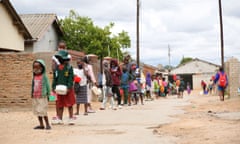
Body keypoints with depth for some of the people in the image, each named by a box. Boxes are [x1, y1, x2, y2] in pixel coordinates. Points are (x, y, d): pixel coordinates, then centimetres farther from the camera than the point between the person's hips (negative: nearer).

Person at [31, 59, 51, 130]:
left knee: (43, 111, -7)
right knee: (37, 111, 10)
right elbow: (32, 86, 16)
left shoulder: (44, 77, -7)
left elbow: (47, 86, -4)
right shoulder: (34, 77, 9)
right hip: (35, 97, 7)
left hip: (42, 97, -7)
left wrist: (48, 94, -3)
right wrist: (32, 94, 15)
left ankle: (47, 124, 2)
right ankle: (41, 125, 19)